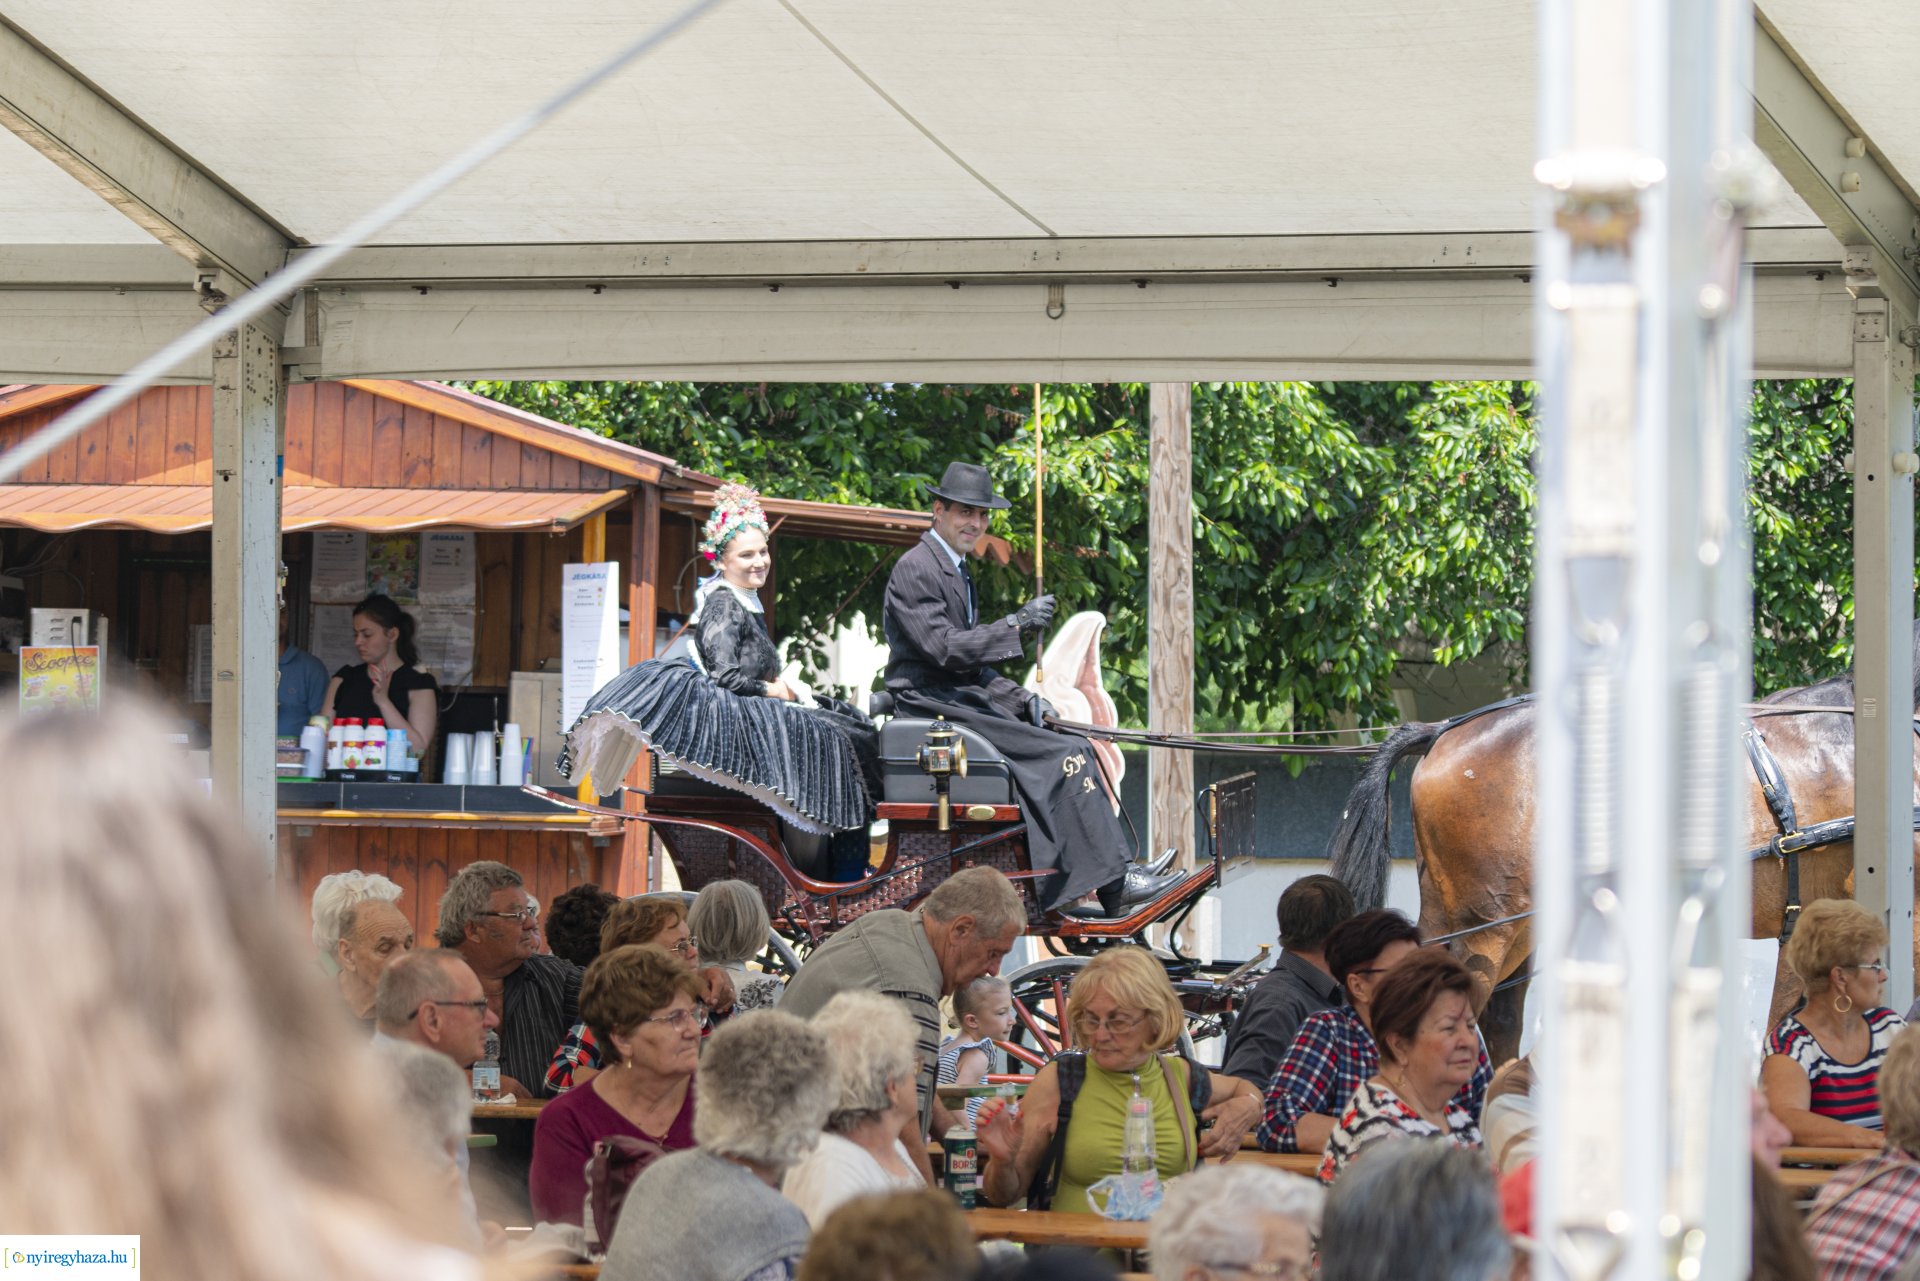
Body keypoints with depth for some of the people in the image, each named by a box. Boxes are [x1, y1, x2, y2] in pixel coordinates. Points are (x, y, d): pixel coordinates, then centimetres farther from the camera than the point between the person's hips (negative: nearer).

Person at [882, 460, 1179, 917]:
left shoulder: (958, 571, 21)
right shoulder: (916, 570, -10)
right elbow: (945, 648, -21)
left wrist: (1026, 702, 10)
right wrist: (1016, 626, -23)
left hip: (963, 699, 10)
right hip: (931, 705, -10)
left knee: (1077, 747, -4)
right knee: (1069, 755, -19)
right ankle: (1113, 884, -18)